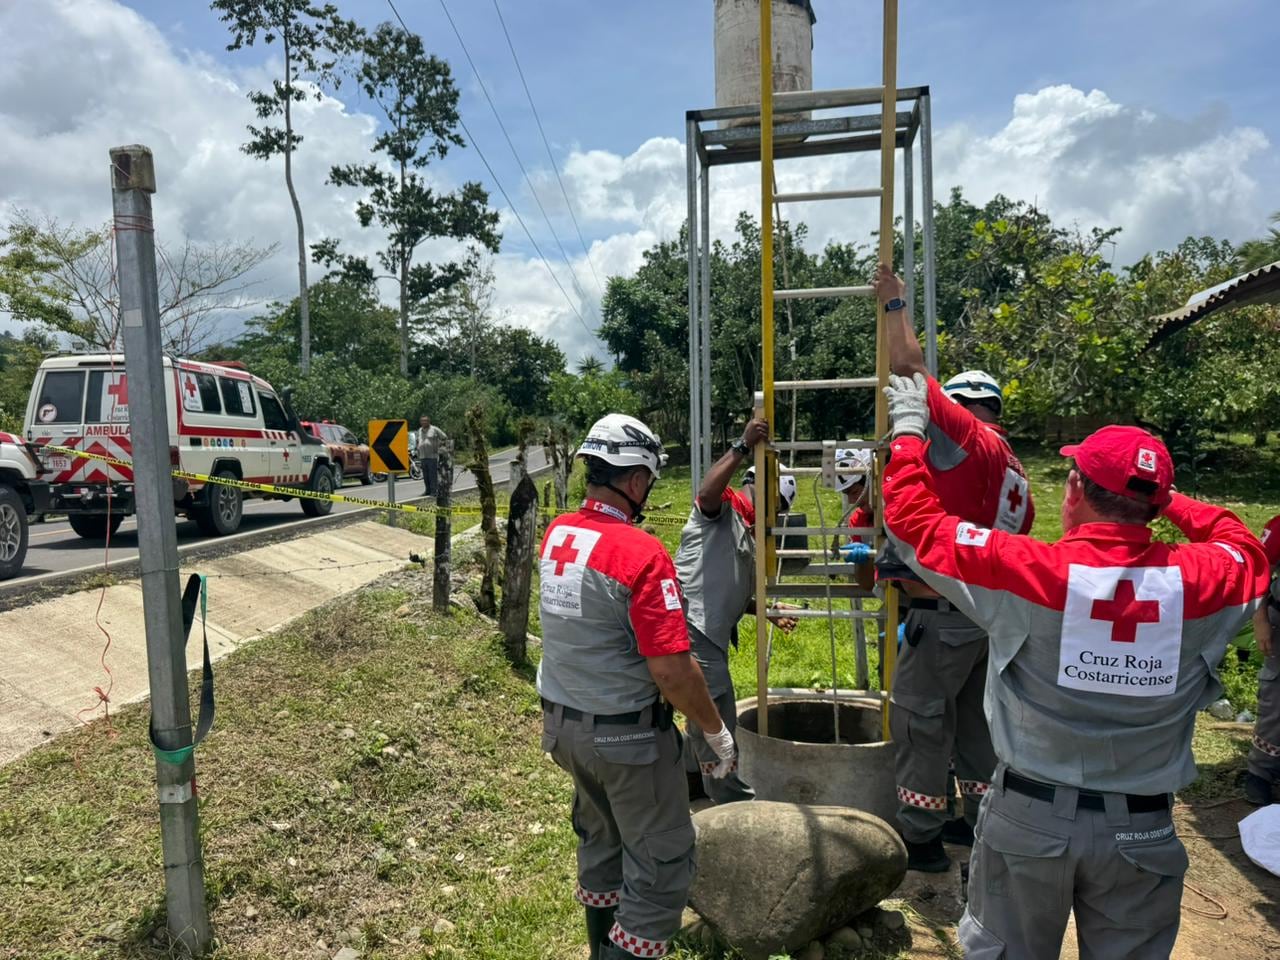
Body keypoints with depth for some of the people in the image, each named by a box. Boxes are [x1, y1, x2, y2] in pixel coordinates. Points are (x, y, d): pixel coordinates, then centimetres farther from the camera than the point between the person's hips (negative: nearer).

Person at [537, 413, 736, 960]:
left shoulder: (556, 536, -2)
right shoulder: (641, 552, -25)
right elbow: (672, 671, -25)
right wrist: (717, 732, -10)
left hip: (562, 720, 8)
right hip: (626, 734, -8)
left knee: (600, 842, 27)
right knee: (662, 863, 9)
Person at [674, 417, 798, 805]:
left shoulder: (749, 537, 24)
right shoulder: (721, 509, -4)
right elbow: (707, 490, -29)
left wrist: (770, 613, 17)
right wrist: (743, 446, -30)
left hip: (714, 635, 10)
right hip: (692, 627, -10)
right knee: (716, 719, -3)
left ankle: (697, 781, 38)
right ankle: (735, 799, 8)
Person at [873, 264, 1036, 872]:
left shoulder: (971, 440, -13)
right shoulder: (1014, 475, 14)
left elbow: (911, 372, -16)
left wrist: (894, 305, -4)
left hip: (945, 615, -9)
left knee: (918, 720, 1)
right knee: (975, 720, 20)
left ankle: (920, 838, 9)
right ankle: (983, 823, 32)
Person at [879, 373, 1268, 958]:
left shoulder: (1028, 571, -20)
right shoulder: (1198, 581, -11)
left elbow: (914, 518, -10)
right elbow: (1244, 548, 14)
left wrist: (909, 428, 2)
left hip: (1029, 816, -2)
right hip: (1142, 829, 2)